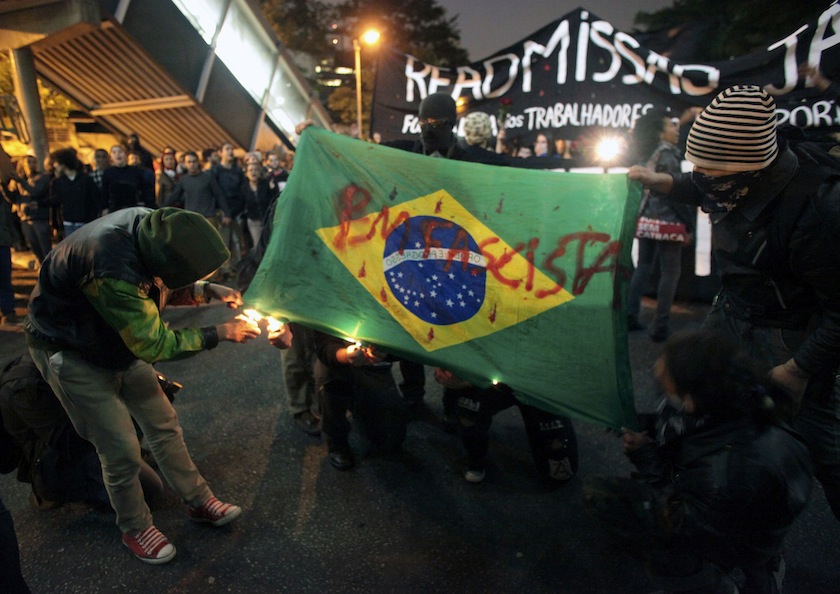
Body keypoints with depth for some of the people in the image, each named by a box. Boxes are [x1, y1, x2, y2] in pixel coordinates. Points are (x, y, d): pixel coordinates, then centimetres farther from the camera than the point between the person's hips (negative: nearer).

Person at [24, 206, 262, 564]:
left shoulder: (154, 227, -19)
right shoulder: (112, 272, -41)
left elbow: (165, 290, 1)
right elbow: (154, 346, -28)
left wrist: (209, 291, -15)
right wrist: (219, 333, -22)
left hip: (119, 342, 7)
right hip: (71, 353, -7)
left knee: (163, 424, 11)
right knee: (122, 450, -2)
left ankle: (198, 501, 28)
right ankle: (135, 529, 24)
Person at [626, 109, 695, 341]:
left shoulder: (649, 154, 9)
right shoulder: (668, 155, -13)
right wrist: (689, 226, -10)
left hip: (646, 220, 8)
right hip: (667, 222, -8)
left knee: (643, 267, 15)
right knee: (670, 273, 0)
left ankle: (630, 317, 18)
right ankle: (660, 327, 2)